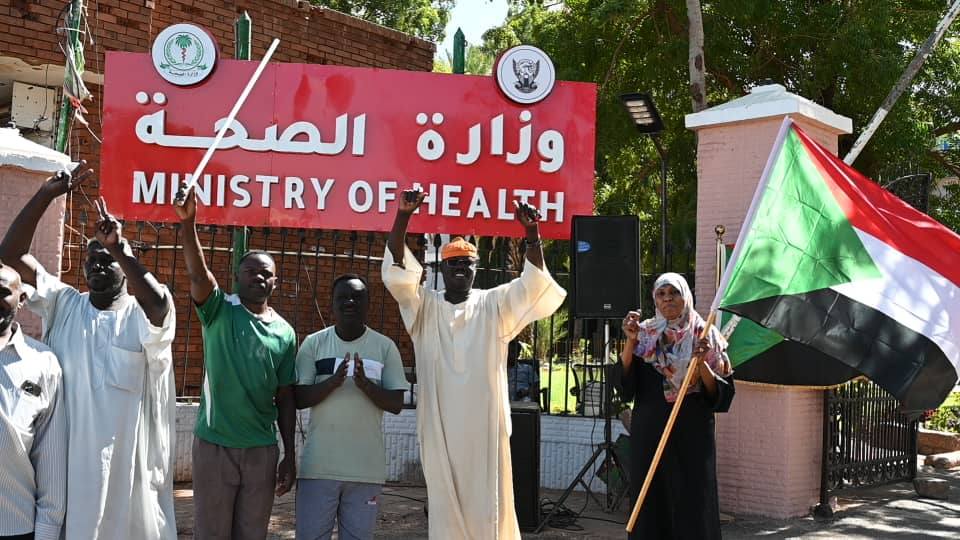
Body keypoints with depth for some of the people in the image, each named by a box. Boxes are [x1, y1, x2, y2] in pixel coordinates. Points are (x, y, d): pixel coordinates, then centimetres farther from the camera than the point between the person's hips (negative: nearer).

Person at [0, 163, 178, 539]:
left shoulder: (142, 316, -1)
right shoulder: (63, 305, 7)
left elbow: (159, 304, -27)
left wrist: (119, 248, -28)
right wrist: (46, 195, -8)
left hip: (130, 462, -2)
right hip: (73, 461, 2)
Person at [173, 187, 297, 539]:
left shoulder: (285, 332, 5)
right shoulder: (220, 311, -2)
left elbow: (285, 398, 8)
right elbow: (198, 275, -22)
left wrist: (290, 455, 5)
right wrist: (188, 223, -38)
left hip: (262, 450, 3)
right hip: (214, 445, -2)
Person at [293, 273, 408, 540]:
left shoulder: (385, 347, 2)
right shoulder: (314, 343, 2)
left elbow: (396, 404, -2)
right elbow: (298, 398, -3)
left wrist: (365, 384, -19)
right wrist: (332, 381, -20)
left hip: (366, 467, 0)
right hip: (319, 464, 0)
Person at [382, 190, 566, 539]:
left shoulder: (494, 305, 8)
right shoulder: (424, 306, 8)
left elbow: (533, 284, -3)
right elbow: (398, 271, -4)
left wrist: (532, 234, -19)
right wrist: (402, 217, -18)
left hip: (485, 423, -1)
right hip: (439, 424, 1)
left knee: (487, 502, 0)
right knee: (445, 503, 6)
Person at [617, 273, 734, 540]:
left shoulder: (705, 336, 3)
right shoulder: (644, 334, 7)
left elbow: (722, 393, -2)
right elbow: (624, 384, -4)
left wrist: (701, 364, -18)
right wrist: (630, 341, -13)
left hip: (692, 436, -2)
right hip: (649, 433, 2)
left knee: (692, 504, -1)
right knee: (650, 505, 3)